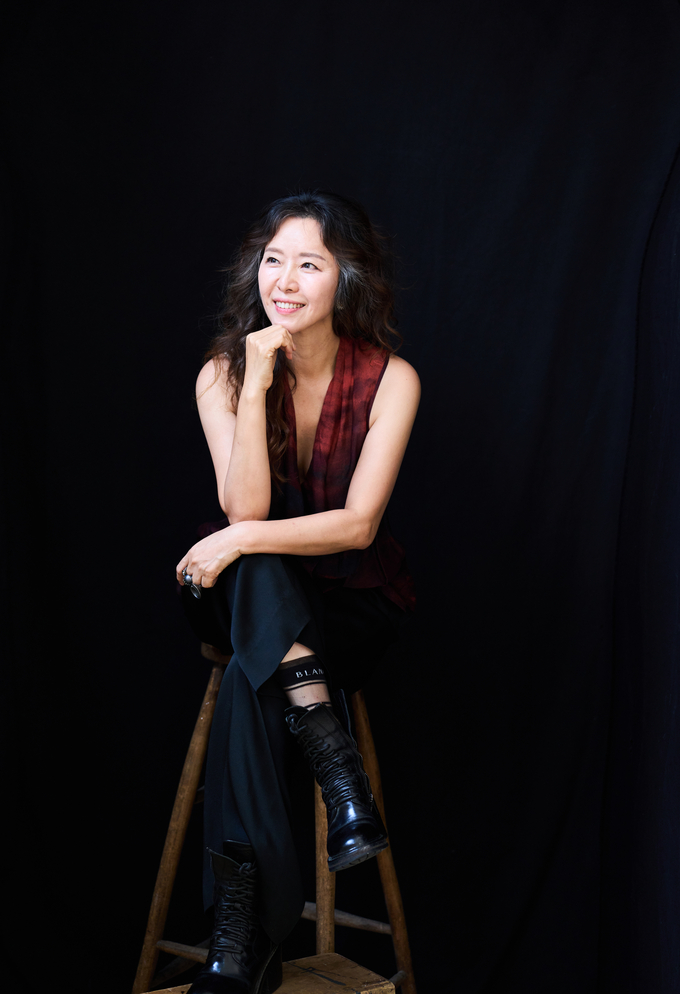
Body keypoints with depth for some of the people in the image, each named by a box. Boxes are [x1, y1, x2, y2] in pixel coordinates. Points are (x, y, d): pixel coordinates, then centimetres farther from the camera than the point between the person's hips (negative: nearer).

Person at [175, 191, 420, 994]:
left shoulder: (388, 379, -11)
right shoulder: (224, 374, -6)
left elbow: (359, 524, -17)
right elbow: (245, 509, -20)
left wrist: (244, 540, -27)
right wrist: (258, 384, -26)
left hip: (354, 600, -2)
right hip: (253, 603, 2)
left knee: (247, 684, -30)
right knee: (250, 566, -34)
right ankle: (336, 761, -38)